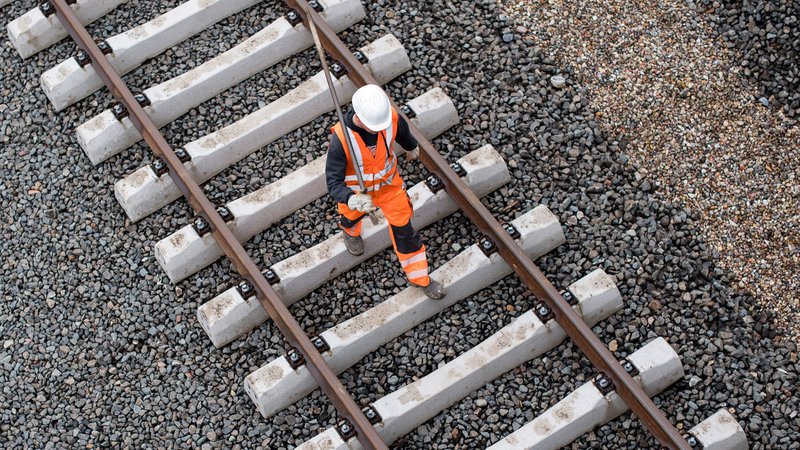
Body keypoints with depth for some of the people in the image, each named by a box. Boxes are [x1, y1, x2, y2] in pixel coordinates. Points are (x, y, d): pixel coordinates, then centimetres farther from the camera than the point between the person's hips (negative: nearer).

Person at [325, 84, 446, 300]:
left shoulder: (391, 116, -30)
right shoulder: (340, 138, -41)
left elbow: (402, 132, -4)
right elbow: (333, 182, -37)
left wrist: (411, 147, 19)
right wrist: (352, 200, -58)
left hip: (388, 183, 1)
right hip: (355, 191, -1)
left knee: (403, 228, 9)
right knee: (353, 215, 31)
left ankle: (419, 277, 30)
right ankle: (350, 230, 70)